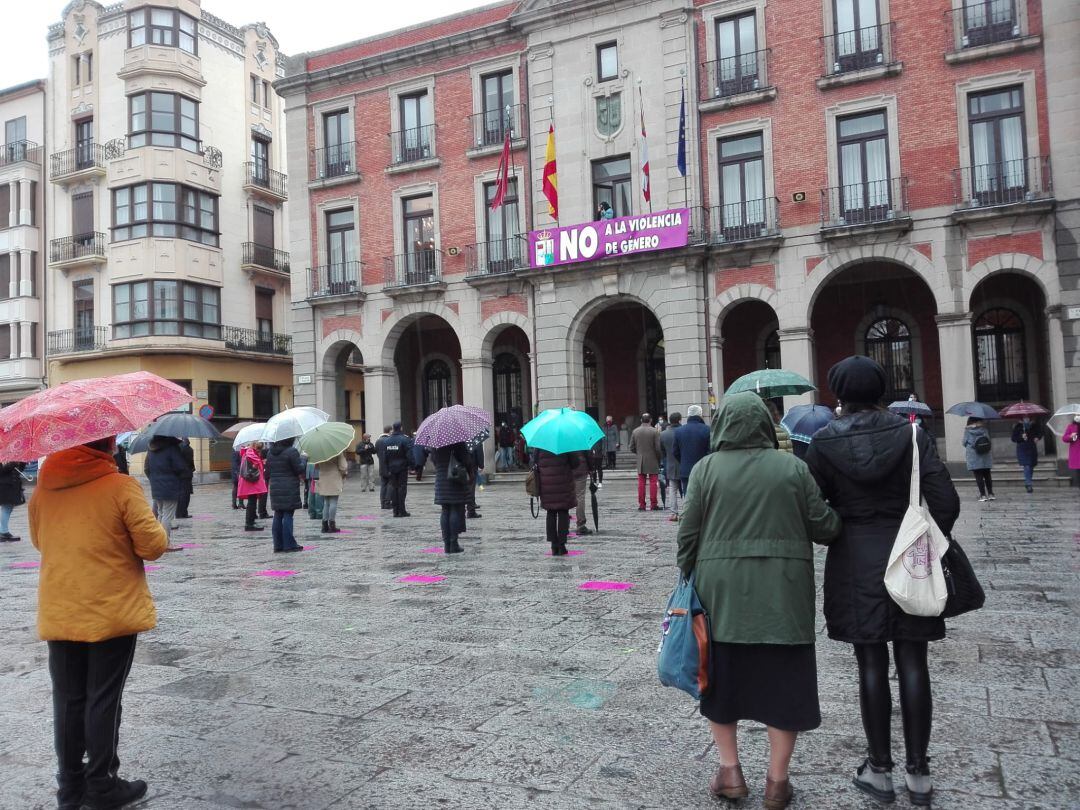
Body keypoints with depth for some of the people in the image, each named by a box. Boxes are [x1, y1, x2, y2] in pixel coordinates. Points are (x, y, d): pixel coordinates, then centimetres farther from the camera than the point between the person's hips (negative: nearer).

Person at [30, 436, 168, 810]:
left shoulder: (43, 489, 2)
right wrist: (160, 533, 6)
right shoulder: (121, 487, -14)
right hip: (111, 612, -5)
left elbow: (39, 540, 16)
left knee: (68, 700, 14)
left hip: (59, 614, 5)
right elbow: (153, 544, -14)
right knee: (104, 700, 6)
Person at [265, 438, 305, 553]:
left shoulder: (270, 452, 8)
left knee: (278, 516, 10)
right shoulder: (292, 451, -13)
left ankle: (278, 545, 13)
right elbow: (300, 470, -13)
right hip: (289, 489, -6)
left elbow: (267, 472, 12)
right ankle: (289, 544, 0)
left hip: (275, 488, 6)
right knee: (288, 515, -3)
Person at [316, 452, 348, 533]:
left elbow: (316, 466, 7)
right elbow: (343, 467, -10)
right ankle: (332, 525, 1)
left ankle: (325, 526, 12)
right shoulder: (338, 452, -13)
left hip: (323, 481, 5)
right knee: (333, 502, 1)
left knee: (326, 503, 13)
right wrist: (345, 473, 7)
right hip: (334, 481, -5)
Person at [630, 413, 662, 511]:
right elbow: (658, 448, -10)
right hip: (652, 461, -3)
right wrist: (659, 459, 5)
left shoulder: (635, 431, 2)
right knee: (653, 483, 2)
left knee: (641, 483, 6)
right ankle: (654, 504, 3)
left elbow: (632, 448, 5)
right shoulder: (654, 431, -8)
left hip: (640, 462, 3)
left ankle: (641, 504, 6)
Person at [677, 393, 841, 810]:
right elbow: (824, 527, 0)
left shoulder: (706, 468, -2)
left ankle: (730, 771, 21)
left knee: (723, 677, 16)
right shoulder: (792, 467, -2)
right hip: (782, 592, 0)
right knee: (782, 680, 11)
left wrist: (687, 579, 10)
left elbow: (688, 534, -2)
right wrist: (837, 520, 22)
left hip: (721, 591, 0)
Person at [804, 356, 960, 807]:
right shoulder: (910, 434, -4)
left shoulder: (824, 442, -6)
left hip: (855, 561, -1)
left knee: (871, 663, 7)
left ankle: (879, 770, 17)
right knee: (912, 661, 8)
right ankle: (918, 773, 17)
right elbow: (945, 502, -6)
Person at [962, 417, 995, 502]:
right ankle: (990, 494, 13)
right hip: (986, 457, 3)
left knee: (978, 476, 0)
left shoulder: (967, 430, -6)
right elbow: (989, 440, 4)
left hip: (973, 458, -3)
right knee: (987, 475, 12)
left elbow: (964, 442, -3)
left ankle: (983, 495, -2)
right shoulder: (984, 429, 1)